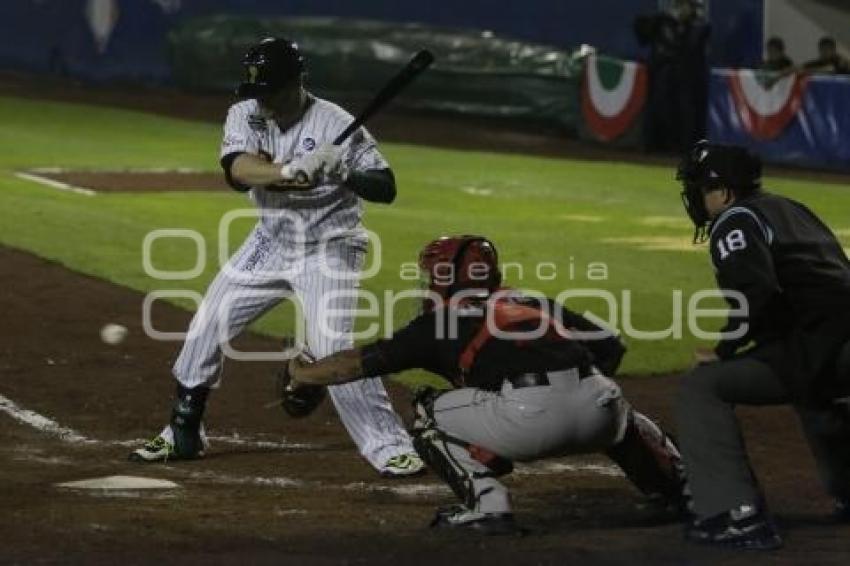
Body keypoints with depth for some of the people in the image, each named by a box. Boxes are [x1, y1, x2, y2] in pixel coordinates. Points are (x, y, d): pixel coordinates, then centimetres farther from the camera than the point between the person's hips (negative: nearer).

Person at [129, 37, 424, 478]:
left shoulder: (336, 125, -20)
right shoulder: (245, 115, -9)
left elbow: (386, 188, -21)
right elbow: (238, 170, -29)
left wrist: (345, 174, -41)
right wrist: (291, 170, -47)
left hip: (328, 250, -5)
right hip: (270, 244, 5)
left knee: (334, 350, -19)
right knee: (206, 328, 8)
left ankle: (391, 448, -10)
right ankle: (183, 435, 24)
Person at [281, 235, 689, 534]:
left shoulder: (442, 323, 21)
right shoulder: (539, 305, 33)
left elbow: (365, 361, 26)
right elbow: (610, 348, 26)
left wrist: (303, 375, 40)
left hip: (527, 416, -5)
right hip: (596, 407, 5)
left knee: (431, 419, 17)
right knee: (622, 417, 40)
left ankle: (487, 507, 3)